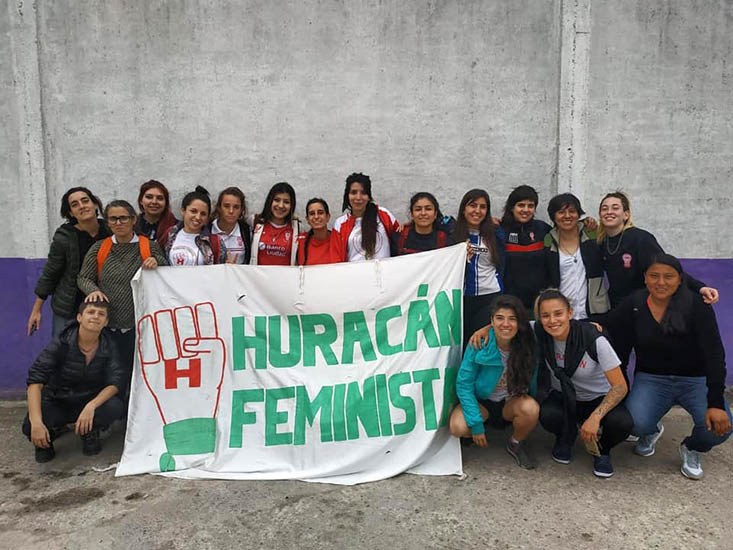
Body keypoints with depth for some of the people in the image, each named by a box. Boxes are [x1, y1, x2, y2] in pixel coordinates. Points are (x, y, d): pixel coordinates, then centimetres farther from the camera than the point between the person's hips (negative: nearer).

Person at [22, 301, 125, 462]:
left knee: (115, 406, -31)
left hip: (91, 401, 2)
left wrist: (91, 406, -35)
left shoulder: (108, 346, -11)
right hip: (56, 403, -1)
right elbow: (35, 380, -25)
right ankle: (47, 438, 7)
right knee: (30, 427, -32)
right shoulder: (61, 344, -19)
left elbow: (114, 382, -16)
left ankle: (90, 432, 4)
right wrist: (36, 422, -38)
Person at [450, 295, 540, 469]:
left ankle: (516, 444, 1)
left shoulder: (526, 346, -15)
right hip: (481, 401, -1)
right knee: (458, 427, -31)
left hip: (511, 403, 2)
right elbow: (464, 384, -16)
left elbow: (532, 383, -1)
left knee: (531, 408, -32)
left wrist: (531, 419, -7)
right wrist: (476, 424, -19)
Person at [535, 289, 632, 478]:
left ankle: (602, 450, 4)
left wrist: (595, 417, -34)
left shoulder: (594, 339, -27)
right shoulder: (539, 332, -19)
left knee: (621, 423, -33)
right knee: (547, 416, -33)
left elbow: (620, 387, -23)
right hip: (563, 398, 2)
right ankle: (566, 436, 6)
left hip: (599, 399, -1)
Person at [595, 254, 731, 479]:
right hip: (651, 379, 1)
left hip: (695, 380, -1)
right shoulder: (634, 304, -5)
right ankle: (652, 431, 17)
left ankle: (692, 448, 13)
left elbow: (714, 353, -17)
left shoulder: (696, 305, -14)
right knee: (635, 424, -26)